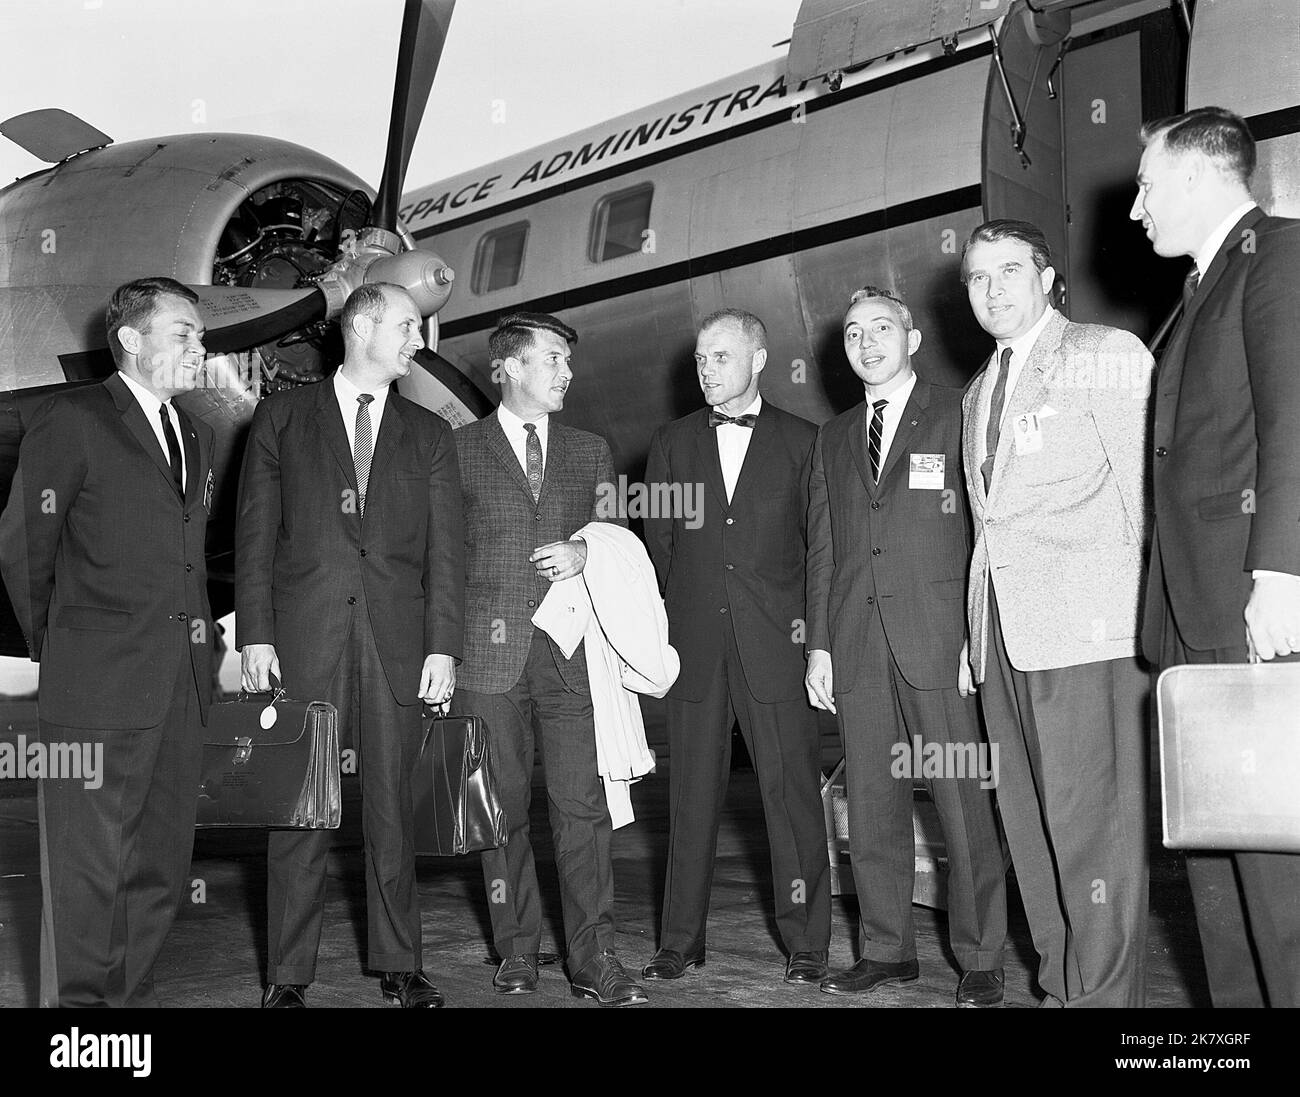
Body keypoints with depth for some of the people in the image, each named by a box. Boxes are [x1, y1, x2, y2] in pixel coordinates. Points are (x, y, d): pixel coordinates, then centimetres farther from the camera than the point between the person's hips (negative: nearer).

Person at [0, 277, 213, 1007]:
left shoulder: (198, 437, 18)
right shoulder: (73, 422, -4)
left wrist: (196, 645, 13)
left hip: (182, 682, 7)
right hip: (98, 683, -6)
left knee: (163, 861, 10)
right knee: (90, 864, -1)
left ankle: (133, 994, 21)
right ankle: (77, 1001, 9)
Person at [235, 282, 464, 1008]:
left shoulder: (430, 435, 13)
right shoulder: (283, 418, 9)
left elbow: (447, 548, 7)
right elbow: (256, 533, 5)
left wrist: (444, 646, -3)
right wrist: (255, 633, -3)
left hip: (398, 640, 2)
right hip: (304, 637, -1)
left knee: (393, 806, 5)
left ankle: (400, 964, 15)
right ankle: (289, 974, 9)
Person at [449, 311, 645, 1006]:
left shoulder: (590, 451, 17)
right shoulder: (459, 449, 8)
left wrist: (585, 553, -2)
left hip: (570, 652, 2)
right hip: (489, 654, -1)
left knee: (582, 805, -5)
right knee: (501, 808, 4)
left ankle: (594, 960, 0)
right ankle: (516, 954, 15)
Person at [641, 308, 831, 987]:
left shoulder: (802, 441, 7)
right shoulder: (671, 444, 13)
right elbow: (657, 545, 13)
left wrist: (811, 626, -1)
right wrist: (659, 633, 5)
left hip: (776, 643, -2)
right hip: (694, 645, 2)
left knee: (792, 790, -1)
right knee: (692, 794, 5)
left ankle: (805, 942, 9)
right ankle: (681, 942, 13)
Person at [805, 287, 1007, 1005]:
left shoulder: (957, 418, 5)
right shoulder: (832, 439, 19)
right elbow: (821, 548, 17)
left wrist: (980, 636, -9)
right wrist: (819, 644, 9)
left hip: (941, 640, -4)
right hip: (857, 643, 4)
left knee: (965, 804, -3)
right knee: (871, 807, 6)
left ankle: (979, 960, 6)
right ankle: (887, 951, 16)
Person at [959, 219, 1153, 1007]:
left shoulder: (1109, 355, 2)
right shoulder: (978, 394, 23)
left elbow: (1144, 491, -3)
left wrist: (1147, 620, -9)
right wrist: (977, 631, 10)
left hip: (1088, 629, -7)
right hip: (1007, 637, 7)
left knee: (1093, 825, -8)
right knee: (1032, 825, 8)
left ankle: (1105, 992, -1)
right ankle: (1059, 986, 16)